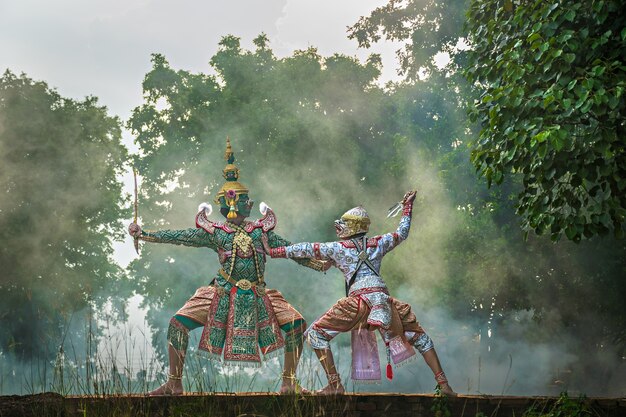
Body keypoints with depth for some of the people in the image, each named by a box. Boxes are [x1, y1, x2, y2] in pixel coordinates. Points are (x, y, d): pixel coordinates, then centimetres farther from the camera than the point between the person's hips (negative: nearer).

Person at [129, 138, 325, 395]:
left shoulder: (261, 230, 6)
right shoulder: (214, 233, 1)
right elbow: (179, 237, -3)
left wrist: (319, 264, 8)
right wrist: (142, 234, -9)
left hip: (257, 296, 2)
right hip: (223, 295, -2)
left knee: (296, 325, -9)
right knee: (178, 323, -15)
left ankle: (289, 382, 6)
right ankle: (174, 384, -3)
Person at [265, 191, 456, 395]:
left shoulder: (338, 248, 12)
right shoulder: (377, 244, 19)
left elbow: (307, 249, 14)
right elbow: (401, 233, 34)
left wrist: (272, 251, 20)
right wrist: (407, 206, 44)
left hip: (359, 300, -4)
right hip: (383, 299, 4)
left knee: (316, 334, 8)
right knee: (419, 337, 19)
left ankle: (334, 385, -4)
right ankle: (443, 384, 9)